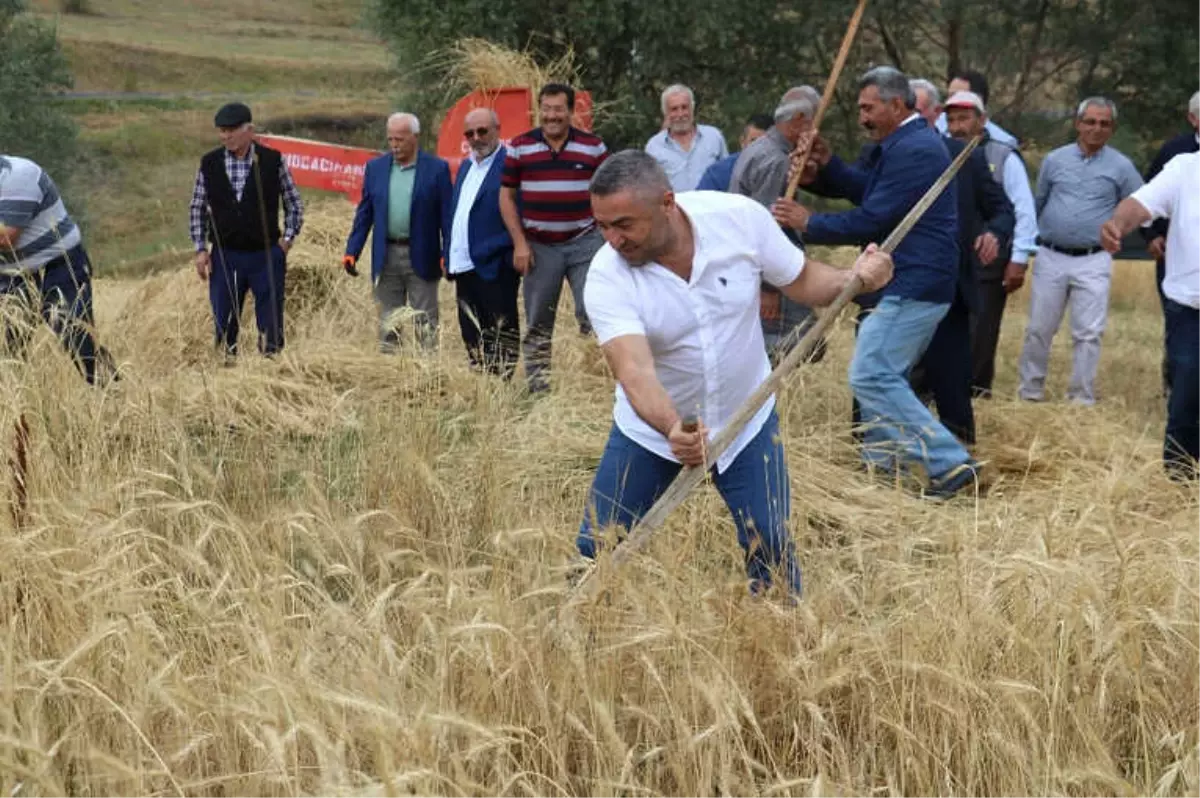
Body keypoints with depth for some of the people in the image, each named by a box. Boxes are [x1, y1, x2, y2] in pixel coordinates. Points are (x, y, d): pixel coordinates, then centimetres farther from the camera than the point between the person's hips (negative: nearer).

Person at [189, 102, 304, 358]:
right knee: (223, 323, 5)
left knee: (270, 323, 2)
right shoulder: (209, 164, 2)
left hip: (266, 255, -2)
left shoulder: (273, 161, -2)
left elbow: (294, 203, 7)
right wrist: (200, 249, 3)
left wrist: (288, 238, -3)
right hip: (224, 256, 2)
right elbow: (197, 209, 10)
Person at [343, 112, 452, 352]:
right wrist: (351, 251, 2)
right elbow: (364, 213, 9)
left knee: (425, 323, 0)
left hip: (421, 258, -3)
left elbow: (446, 215, -4)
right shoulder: (376, 167, 7)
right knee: (388, 322, 8)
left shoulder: (437, 168, -3)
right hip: (386, 257, 3)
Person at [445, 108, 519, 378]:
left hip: (494, 266, -8)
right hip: (465, 265, 8)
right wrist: (449, 257, 13)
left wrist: (510, 257, -19)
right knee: (471, 335, 13)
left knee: (500, 333, -2)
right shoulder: (465, 166, 19)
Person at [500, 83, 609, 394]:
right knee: (537, 323, 7)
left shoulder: (593, 147, 3)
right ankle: (538, 387, 15)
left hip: (585, 243, -1)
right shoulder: (519, 147, 3)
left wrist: (610, 238, 0)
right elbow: (506, 196, 5)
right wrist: (519, 243, -3)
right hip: (538, 247, 1)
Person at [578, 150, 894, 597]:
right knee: (595, 552, 1)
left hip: (746, 419, 1)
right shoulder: (607, 277, -25)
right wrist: (672, 429, -56)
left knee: (769, 546, -1)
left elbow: (801, 281, -5)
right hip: (653, 425, 0)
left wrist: (855, 278, -25)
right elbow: (634, 371, -38)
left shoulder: (741, 217, -20)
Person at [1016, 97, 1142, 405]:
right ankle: (1030, 391, 17)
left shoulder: (1121, 166, 2)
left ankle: (1082, 398, 6)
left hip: (1093, 262, -2)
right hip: (1051, 257, 2)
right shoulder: (1055, 159, 7)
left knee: (1088, 334, -2)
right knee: (1038, 329, 5)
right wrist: (1027, 240, 20)